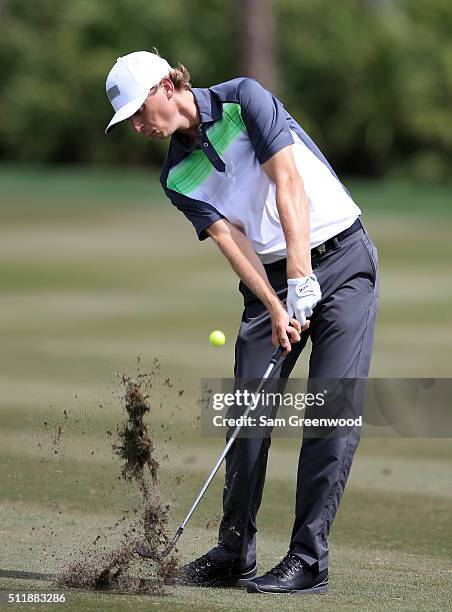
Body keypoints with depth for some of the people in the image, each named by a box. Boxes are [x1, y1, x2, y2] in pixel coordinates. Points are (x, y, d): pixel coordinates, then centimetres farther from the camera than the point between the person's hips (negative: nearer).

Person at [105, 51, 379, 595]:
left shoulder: (244, 99, -10)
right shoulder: (177, 177, 4)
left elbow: (289, 186, -18)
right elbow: (231, 239, -7)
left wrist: (301, 275, -26)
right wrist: (276, 309, -21)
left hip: (341, 258, -5)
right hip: (271, 278, 5)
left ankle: (309, 559, -11)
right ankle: (235, 553, 8)